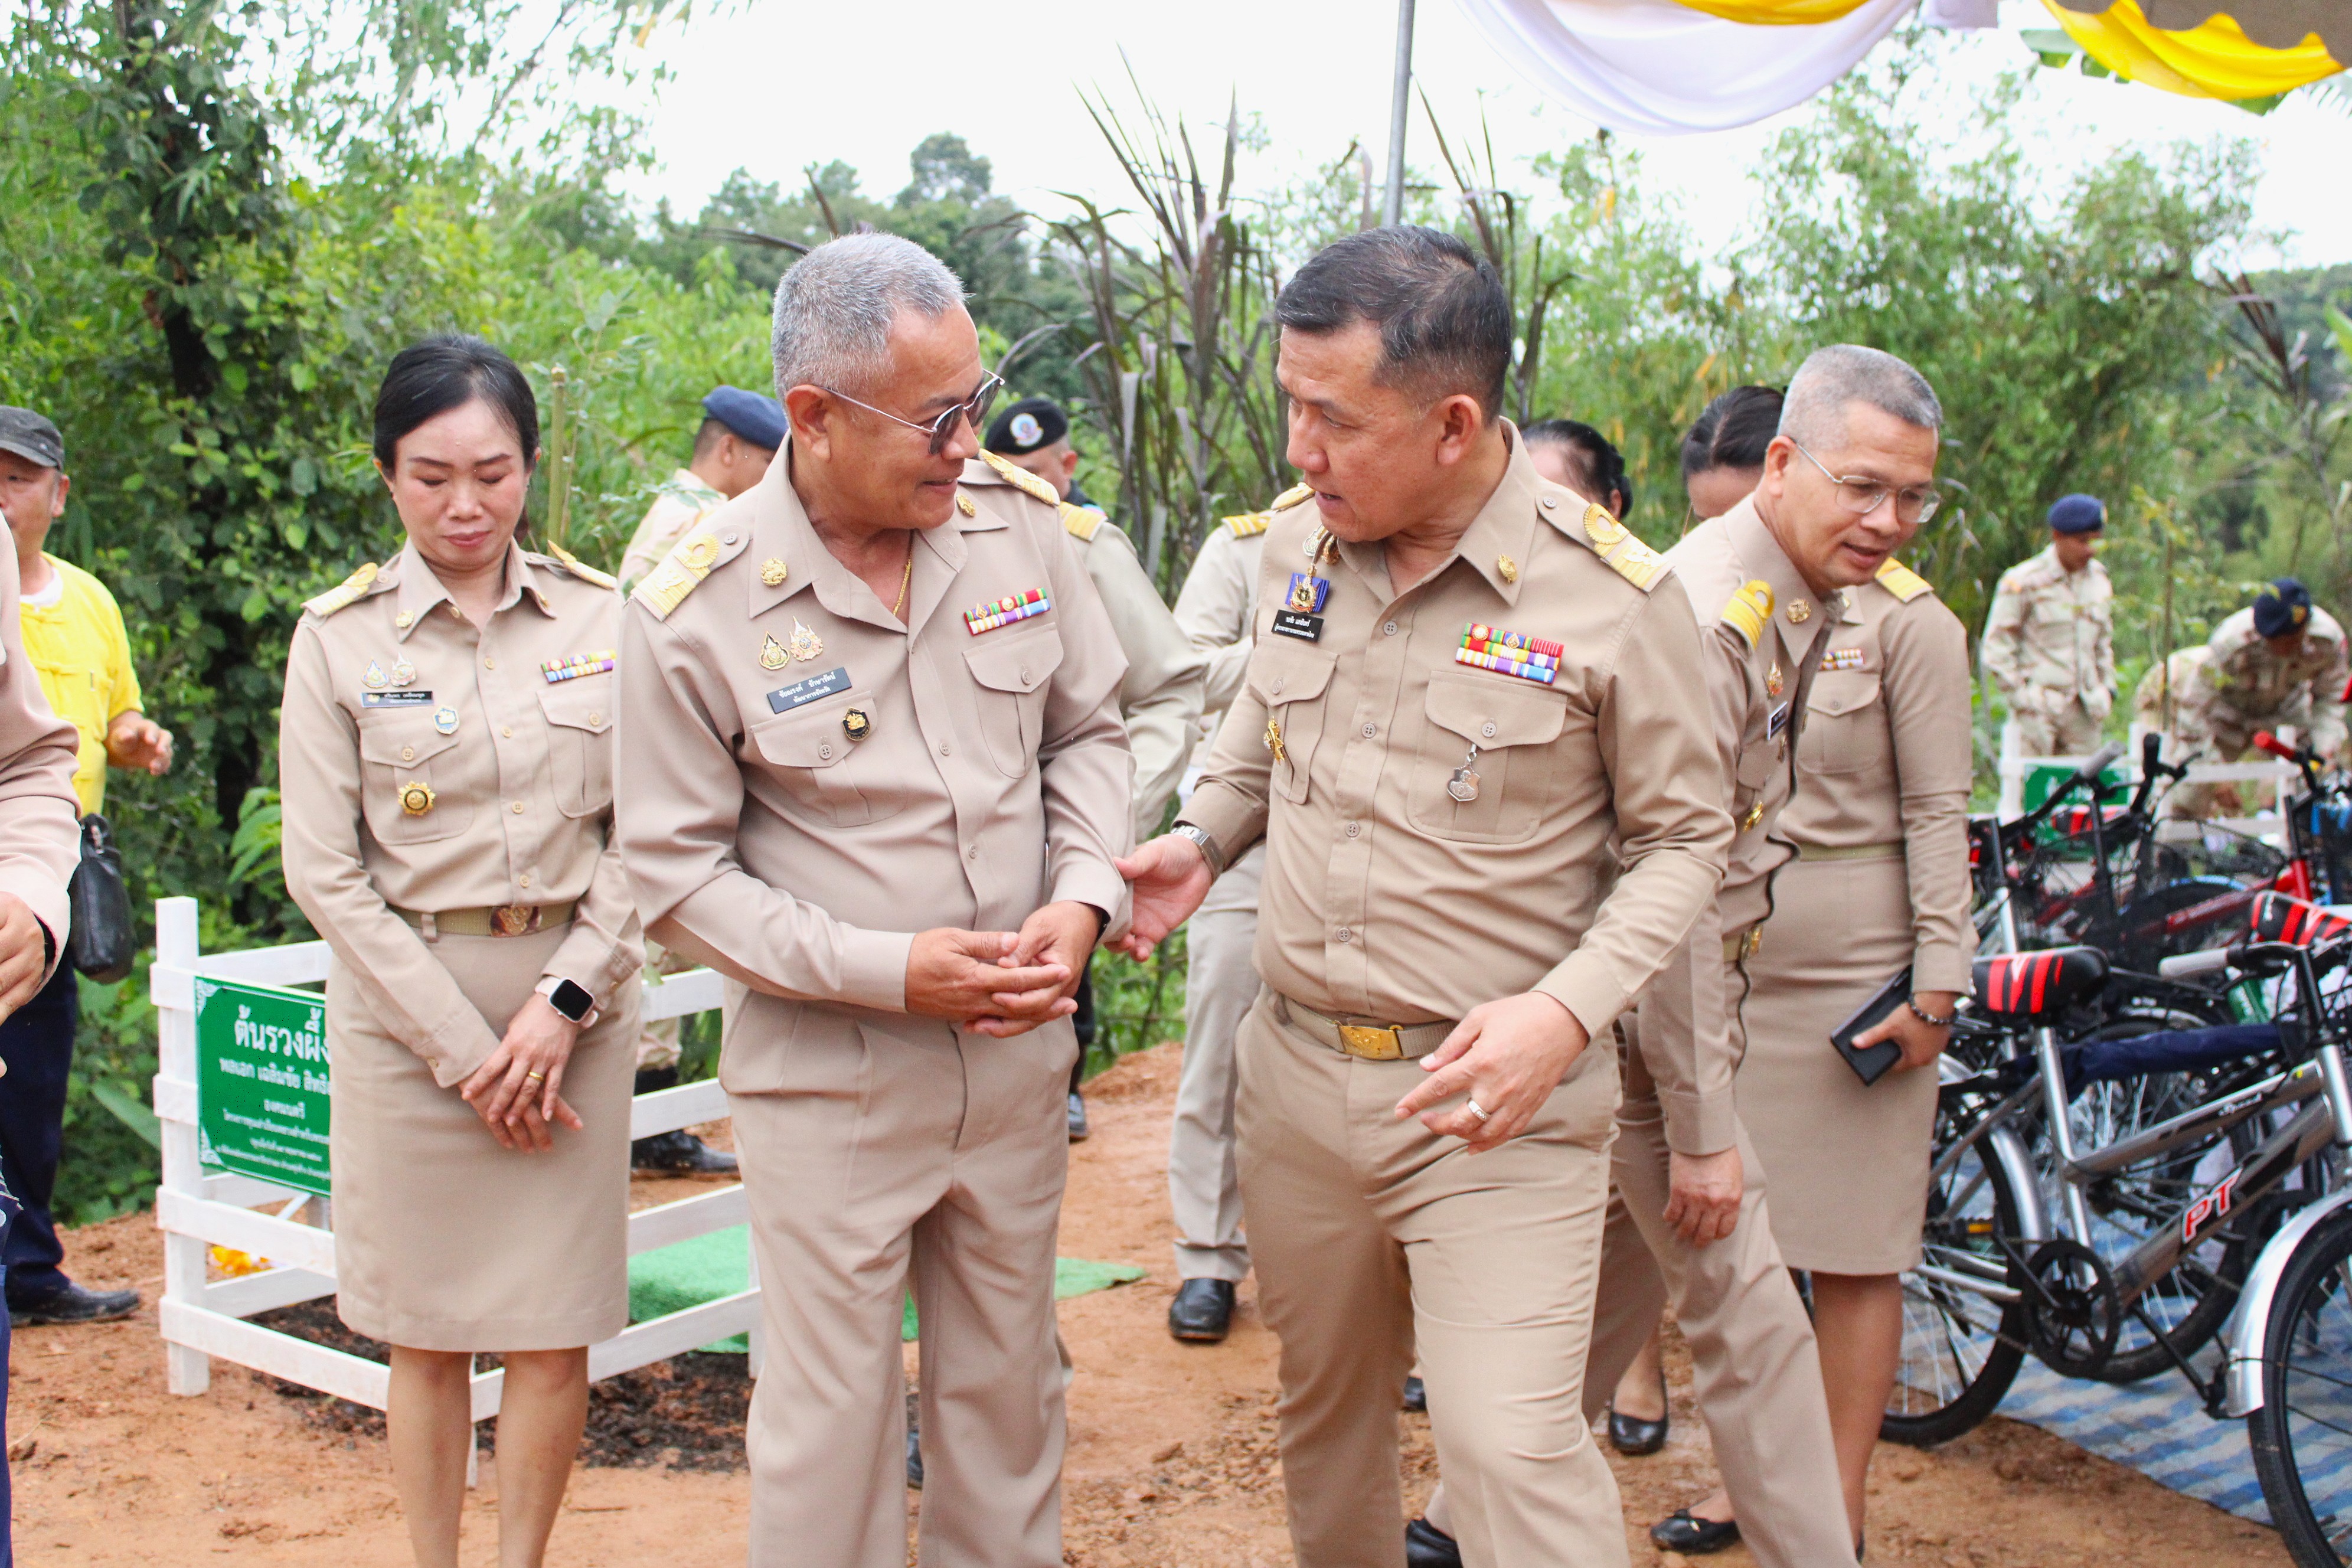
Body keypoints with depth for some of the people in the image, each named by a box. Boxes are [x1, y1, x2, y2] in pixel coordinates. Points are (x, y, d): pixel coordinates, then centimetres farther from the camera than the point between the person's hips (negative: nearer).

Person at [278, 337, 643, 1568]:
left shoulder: (601, 618, 2)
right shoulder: (339, 637, -1)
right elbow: (325, 873, -2)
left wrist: (563, 1001, -9)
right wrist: (463, 1048, -8)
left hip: (572, 1010, 1)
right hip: (406, 1012, -1)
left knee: (555, 1331, 4)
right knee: (426, 1333, 7)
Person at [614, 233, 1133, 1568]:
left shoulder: (1020, 523, -4)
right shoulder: (696, 613, -15)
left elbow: (1091, 728, 8)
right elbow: (678, 872, -9)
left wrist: (1085, 895, -9)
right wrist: (883, 969, -18)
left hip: (1019, 1055, 4)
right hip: (831, 1074, -3)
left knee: (1008, 1382, 18)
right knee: (833, 1412, 7)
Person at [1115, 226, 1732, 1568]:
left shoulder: (1615, 596, -13)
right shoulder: (1298, 548, 2)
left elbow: (1683, 839, -5)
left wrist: (1568, 1011, -19)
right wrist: (1204, 839, 4)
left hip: (1496, 1098, -5)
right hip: (1296, 1067, 5)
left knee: (1514, 1447, -11)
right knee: (1328, 1408, 20)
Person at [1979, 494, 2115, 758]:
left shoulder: (2099, 580, 12)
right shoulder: (2024, 582, -6)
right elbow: (1996, 650, -5)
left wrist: (2107, 689, 15)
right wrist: (2019, 699, -7)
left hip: (2083, 710, 5)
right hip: (2039, 708, -5)